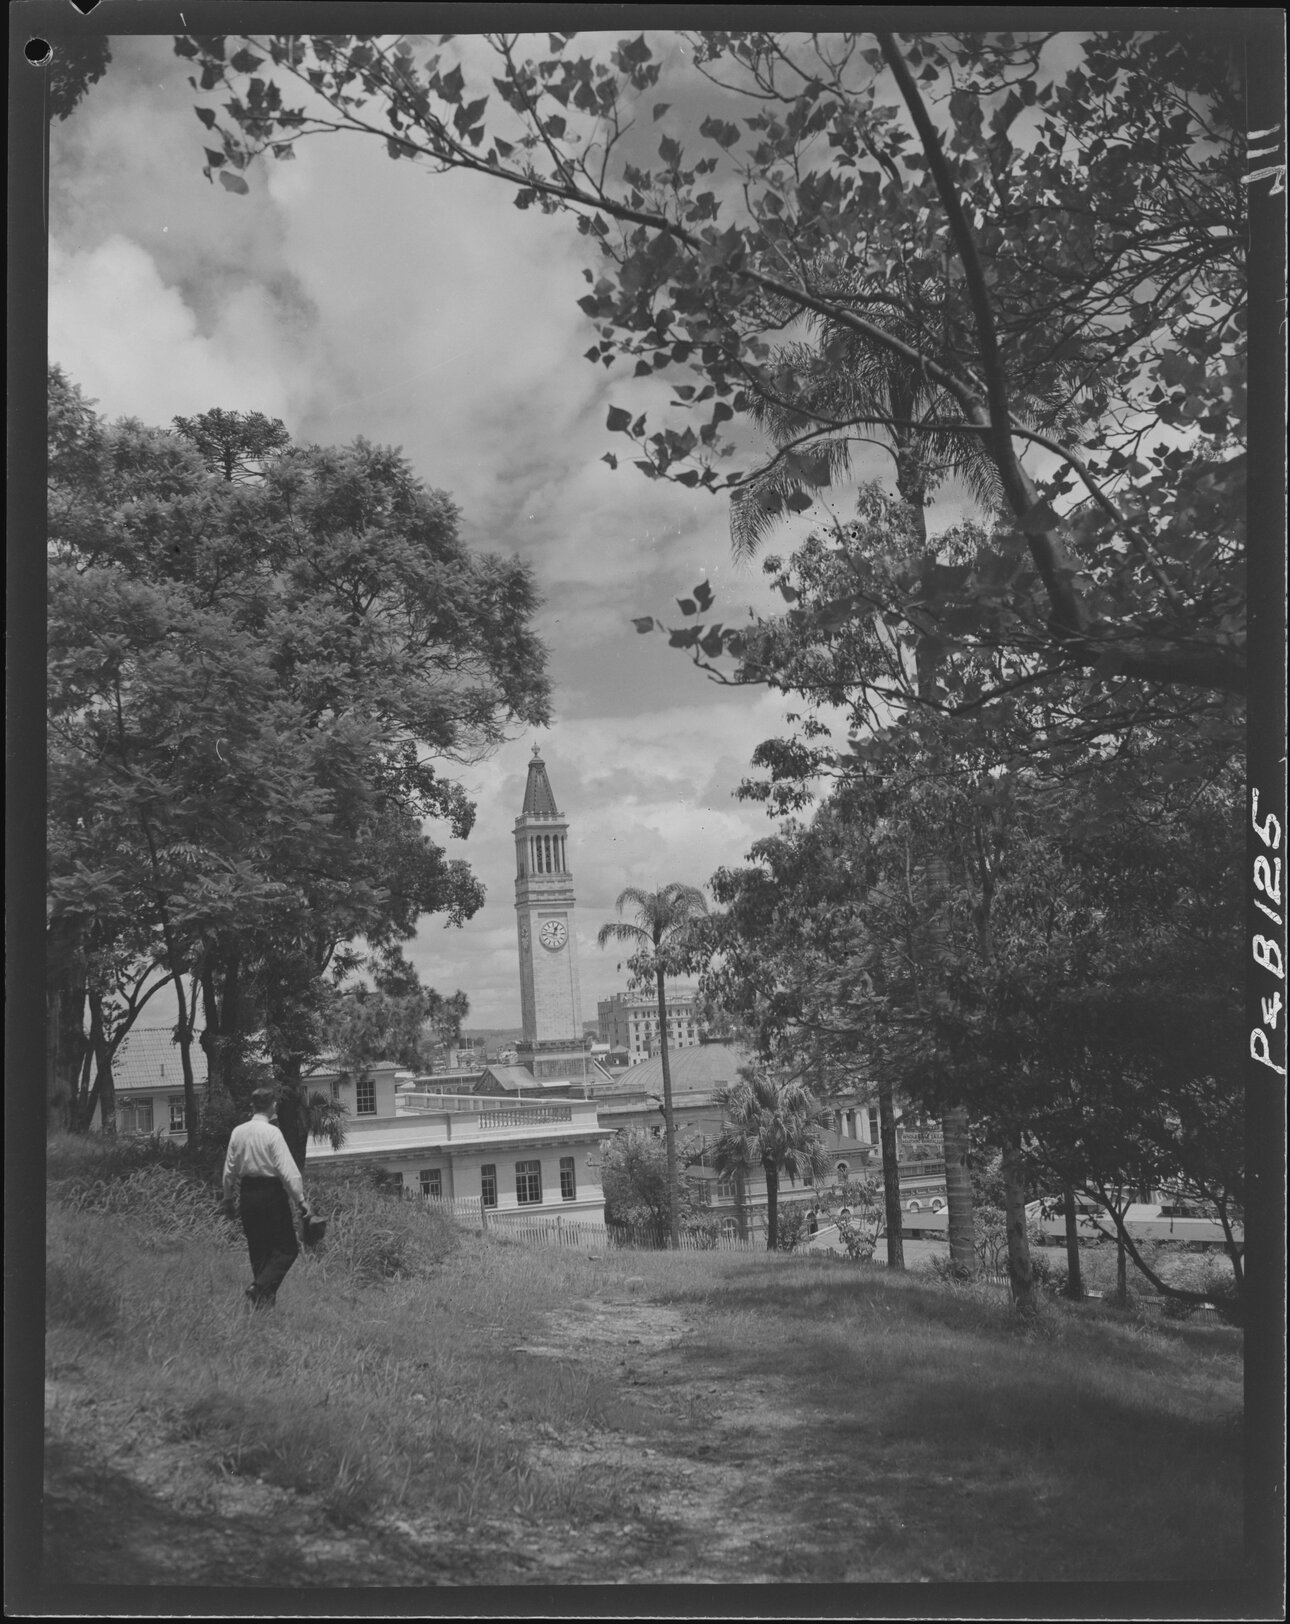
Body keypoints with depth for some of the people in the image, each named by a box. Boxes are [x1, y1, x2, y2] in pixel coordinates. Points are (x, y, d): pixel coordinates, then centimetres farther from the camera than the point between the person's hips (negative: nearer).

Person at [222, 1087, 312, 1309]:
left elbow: (229, 1170, 10)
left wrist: (229, 1200, 21)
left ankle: (263, 1299, 19)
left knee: (258, 1249, 17)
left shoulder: (238, 1132, 3)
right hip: (271, 1193, -6)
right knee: (286, 1249, 1)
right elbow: (287, 1170, -17)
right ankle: (261, 1286, -17)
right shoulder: (272, 1132, -14)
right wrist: (301, 1201, -14)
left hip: (247, 1193, 6)